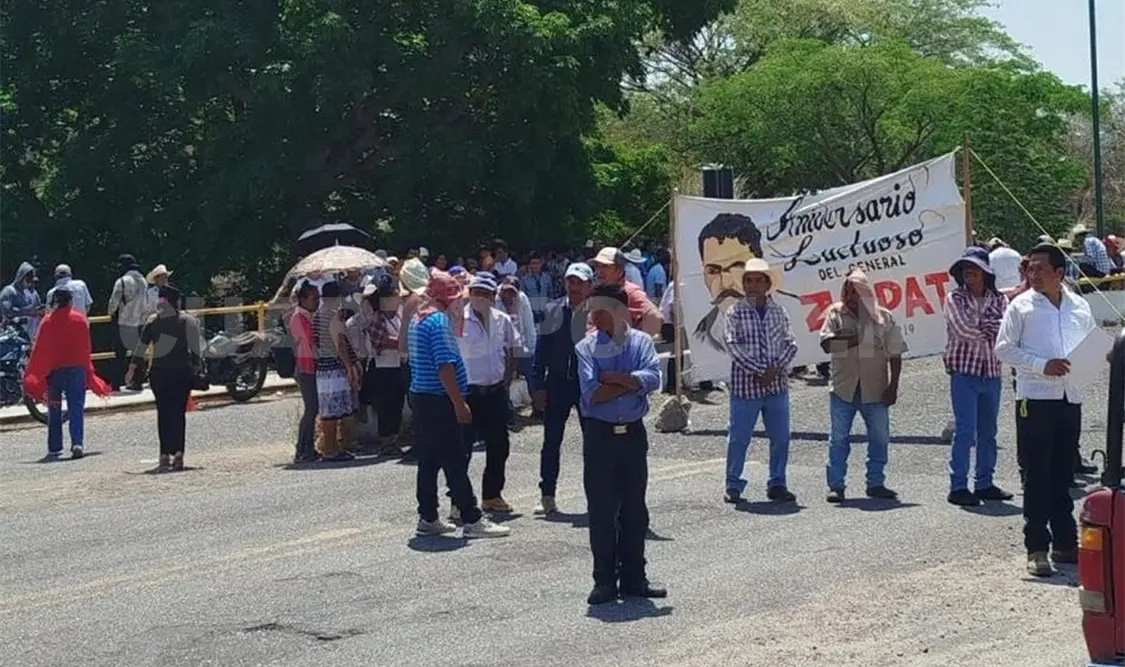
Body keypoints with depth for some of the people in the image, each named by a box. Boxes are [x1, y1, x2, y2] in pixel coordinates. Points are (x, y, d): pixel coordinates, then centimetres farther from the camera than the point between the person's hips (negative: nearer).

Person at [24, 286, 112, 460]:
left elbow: (40, 349, -4)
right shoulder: (80, 319, -2)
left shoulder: (48, 321, -4)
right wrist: (89, 372, 14)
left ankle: (54, 448, 11)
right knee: (76, 408, 0)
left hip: (54, 369, 0)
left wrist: (32, 377, 0)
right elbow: (86, 348, 3)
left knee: (54, 410, 10)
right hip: (77, 367, 0)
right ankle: (77, 443, -16)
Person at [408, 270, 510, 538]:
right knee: (455, 462, -7)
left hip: (420, 396, 10)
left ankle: (428, 519, 16)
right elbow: (445, 365, -22)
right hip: (438, 401, -10)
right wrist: (459, 403, -21)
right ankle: (472, 520, -5)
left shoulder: (418, 319, 15)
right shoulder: (439, 320, -15)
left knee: (428, 461, 12)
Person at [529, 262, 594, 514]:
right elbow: (541, 350, 4)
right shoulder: (552, 311, 3)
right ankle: (547, 496, 13)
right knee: (551, 441, 5)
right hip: (557, 383, 2)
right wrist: (538, 385, -1)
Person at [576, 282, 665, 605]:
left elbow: (652, 378, -15)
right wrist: (631, 383, -12)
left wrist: (611, 378, -14)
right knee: (601, 511, 1)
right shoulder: (586, 347, -1)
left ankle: (633, 578, 19)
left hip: (633, 433, 2)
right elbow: (592, 394, -14)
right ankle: (605, 581, 9)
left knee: (635, 509, 9)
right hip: (599, 434, -2)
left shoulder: (641, 341, 3)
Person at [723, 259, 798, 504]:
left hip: (777, 385, 3)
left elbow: (790, 344, 4)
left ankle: (777, 484, 19)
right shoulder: (736, 313, -1)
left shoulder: (778, 312, 8)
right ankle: (734, 486, 10)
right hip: (745, 385, -3)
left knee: (780, 438, 7)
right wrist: (758, 371, -16)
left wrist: (776, 369, -11)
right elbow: (733, 346, -10)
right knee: (739, 438, 0)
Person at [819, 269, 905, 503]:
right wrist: (855, 340, -16)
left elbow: (895, 354, 6)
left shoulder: (884, 317, 6)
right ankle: (836, 485, 5)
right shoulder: (835, 314, 4)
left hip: (875, 390, 1)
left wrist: (893, 385, 0)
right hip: (843, 388, -1)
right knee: (839, 438, 0)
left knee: (880, 438, 6)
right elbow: (826, 344, -10)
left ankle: (876, 483, 18)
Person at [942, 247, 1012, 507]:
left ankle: (984, 484, 19)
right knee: (965, 430, -9)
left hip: (991, 373, 4)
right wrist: (991, 331, -2)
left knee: (988, 431, 10)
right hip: (964, 371, -4)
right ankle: (958, 486, -6)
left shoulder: (998, 300, 9)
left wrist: (981, 326, -14)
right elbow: (964, 331, -13)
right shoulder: (954, 299, 0)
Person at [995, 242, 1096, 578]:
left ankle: (1064, 543, 21)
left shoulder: (1080, 307, 12)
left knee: (1063, 475, 12)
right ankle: (1037, 548, -1)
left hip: (1070, 399, 4)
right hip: (1035, 399, -4)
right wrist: (1043, 365, -14)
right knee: (1037, 477, -4)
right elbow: (1003, 348, -4)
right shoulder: (1021, 306, 1)